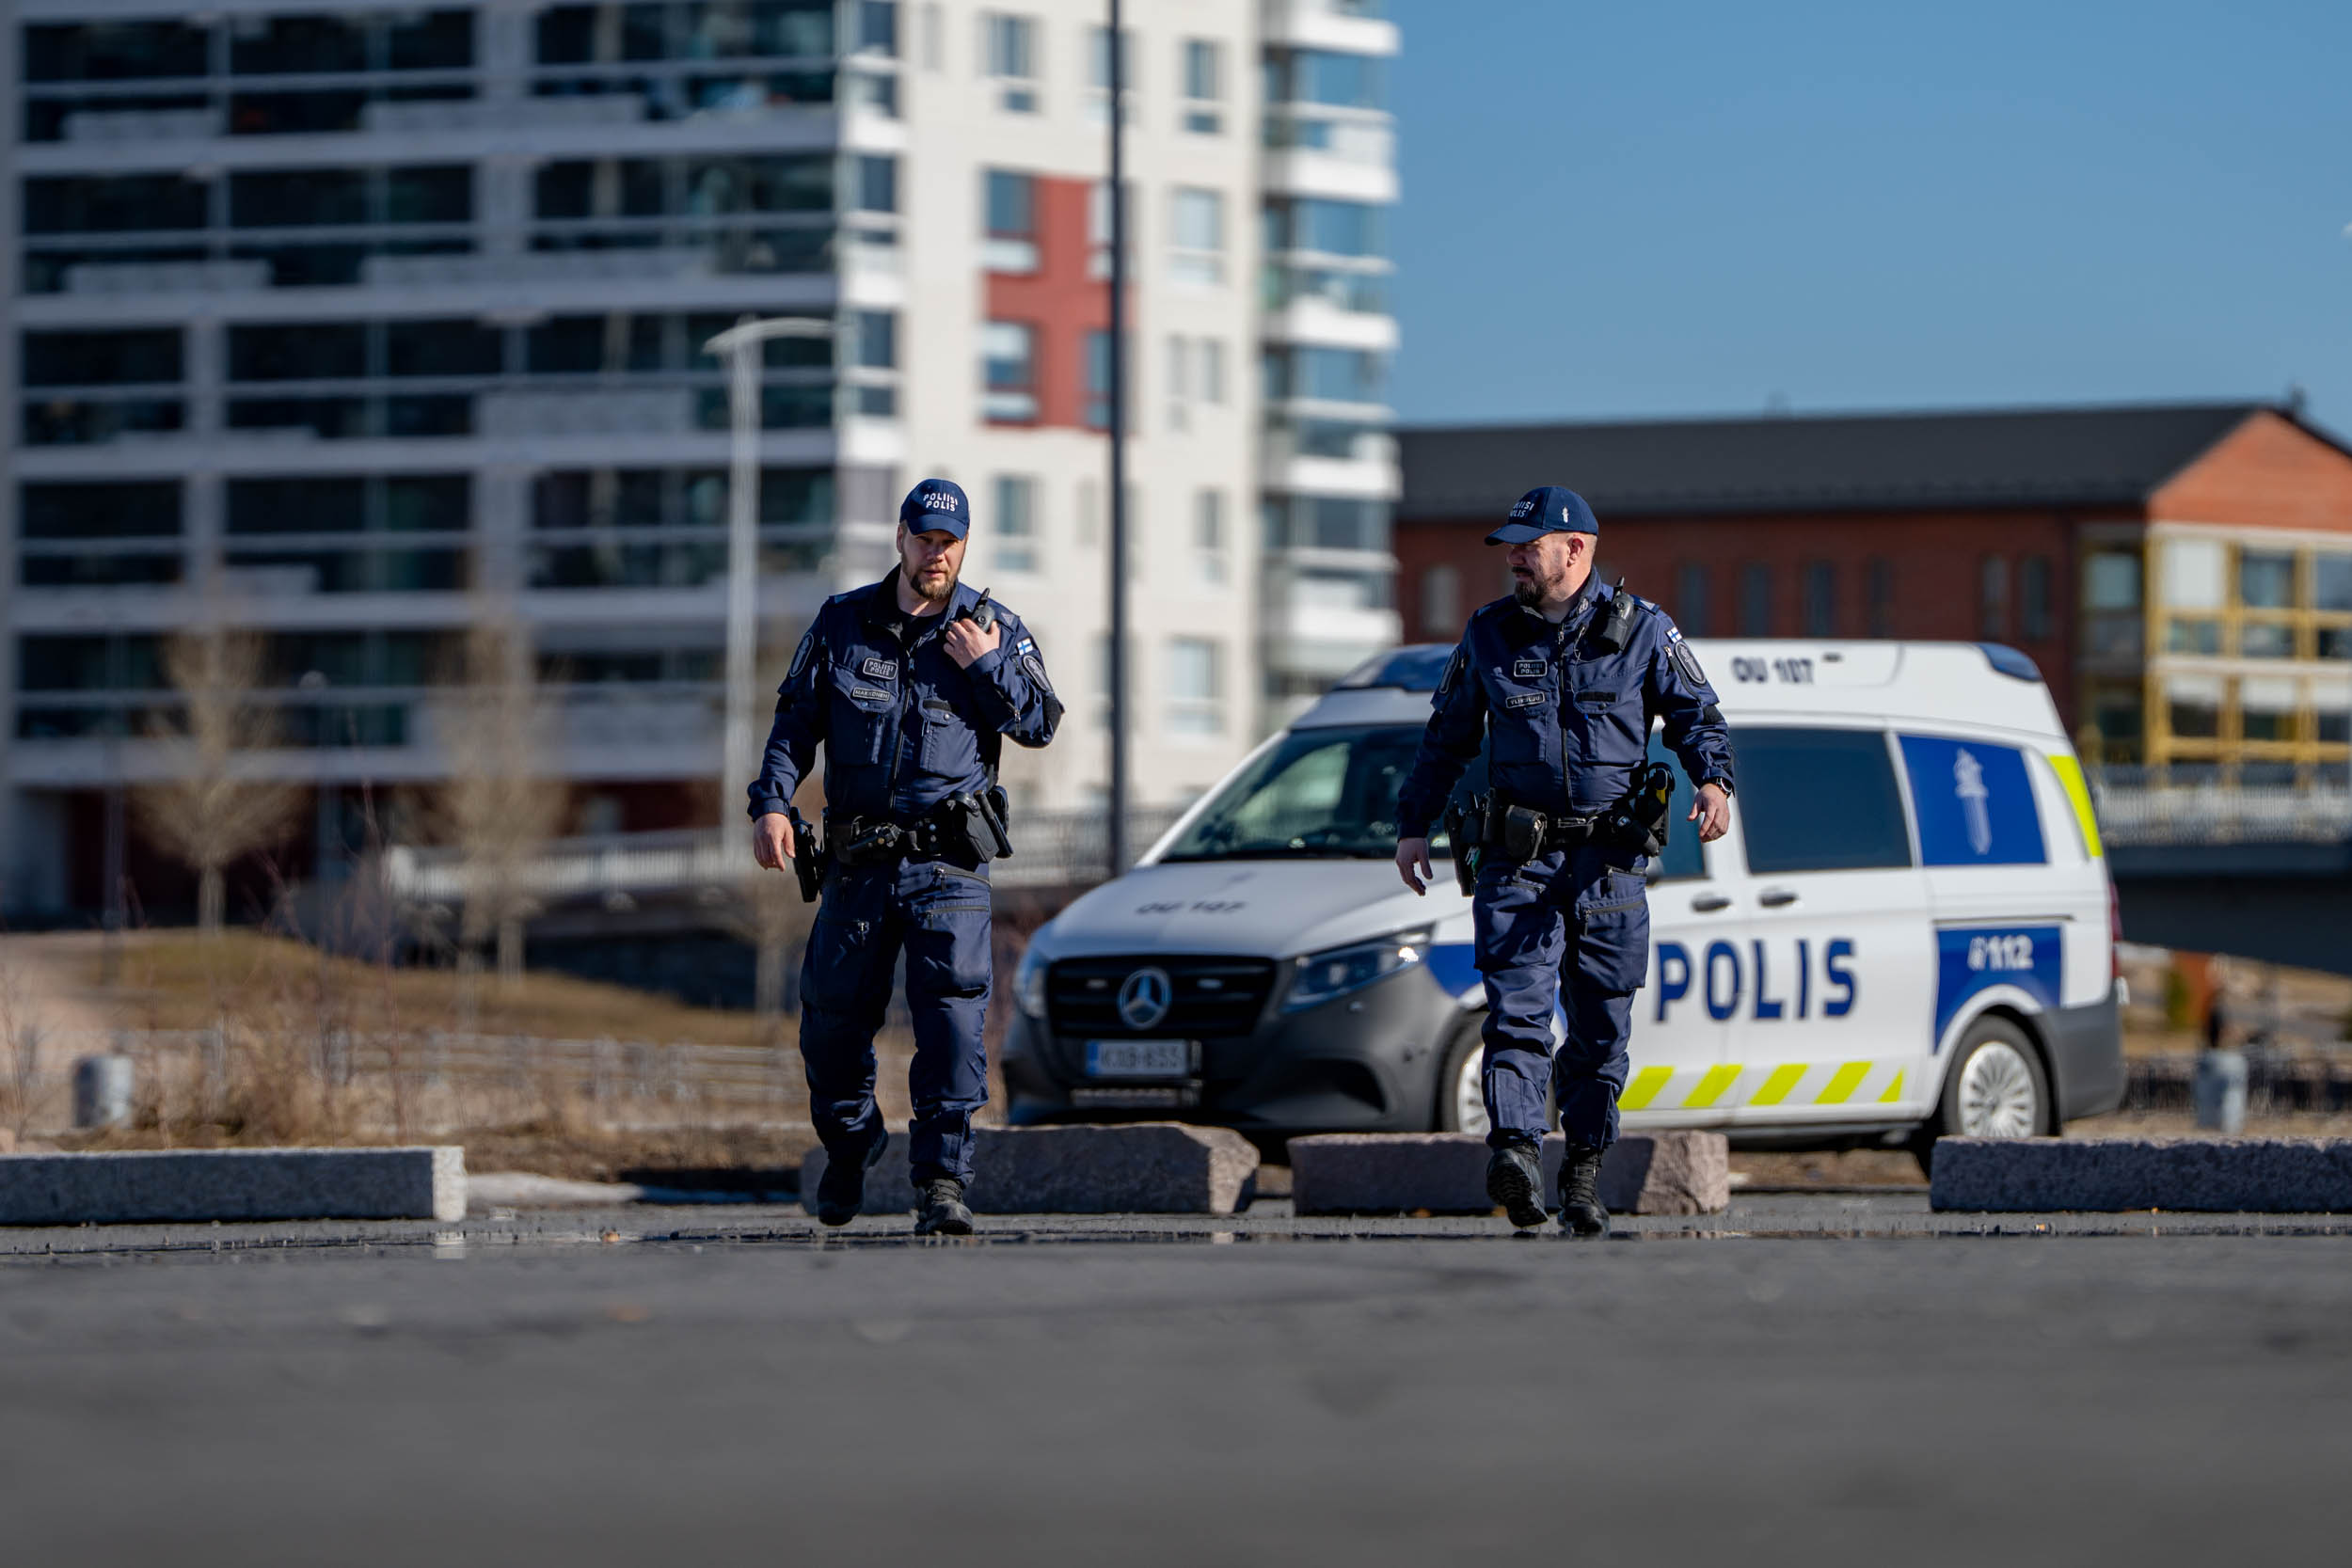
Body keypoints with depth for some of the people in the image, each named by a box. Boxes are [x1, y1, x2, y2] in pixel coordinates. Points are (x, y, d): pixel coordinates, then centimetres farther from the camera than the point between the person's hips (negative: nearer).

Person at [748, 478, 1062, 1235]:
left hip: (949, 859, -2)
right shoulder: (843, 623, 7)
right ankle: (848, 1148, 32)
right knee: (832, 1016, 5)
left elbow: (1042, 724, 4)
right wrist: (772, 802, -6)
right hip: (858, 858, 2)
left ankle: (942, 1179, -13)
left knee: (952, 1013, -15)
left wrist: (987, 667, -10)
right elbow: (796, 719, 8)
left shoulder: (993, 628, 5)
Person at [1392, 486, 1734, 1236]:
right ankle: (1515, 1151, -29)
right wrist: (1413, 824, 13)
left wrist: (1714, 781, -13)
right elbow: (1446, 737, 18)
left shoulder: (1641, 630, 3)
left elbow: (1697, 715, 6)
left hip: (1608, 862, 0)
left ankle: (1584, 1172, 16)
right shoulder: (1490, 634, 9)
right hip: (1517, 859, 0)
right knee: (1516, 1010, -16)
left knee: (1601, 1027, 4)